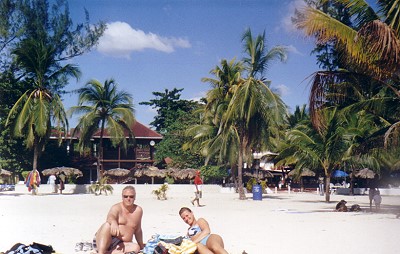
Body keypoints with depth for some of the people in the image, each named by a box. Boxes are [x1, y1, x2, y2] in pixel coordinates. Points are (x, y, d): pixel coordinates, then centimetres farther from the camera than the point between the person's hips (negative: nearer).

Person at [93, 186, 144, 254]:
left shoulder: (138, 210, 8)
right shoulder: (117, 208, -6)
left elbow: (138, 231, 20)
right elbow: (111, 217, -31)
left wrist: (142, 246, 24)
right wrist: (113, 222, -54)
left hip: (120, 245, 4)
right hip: (103, 242, -4)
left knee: (136, 248, -28)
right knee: (107, 224, -33)